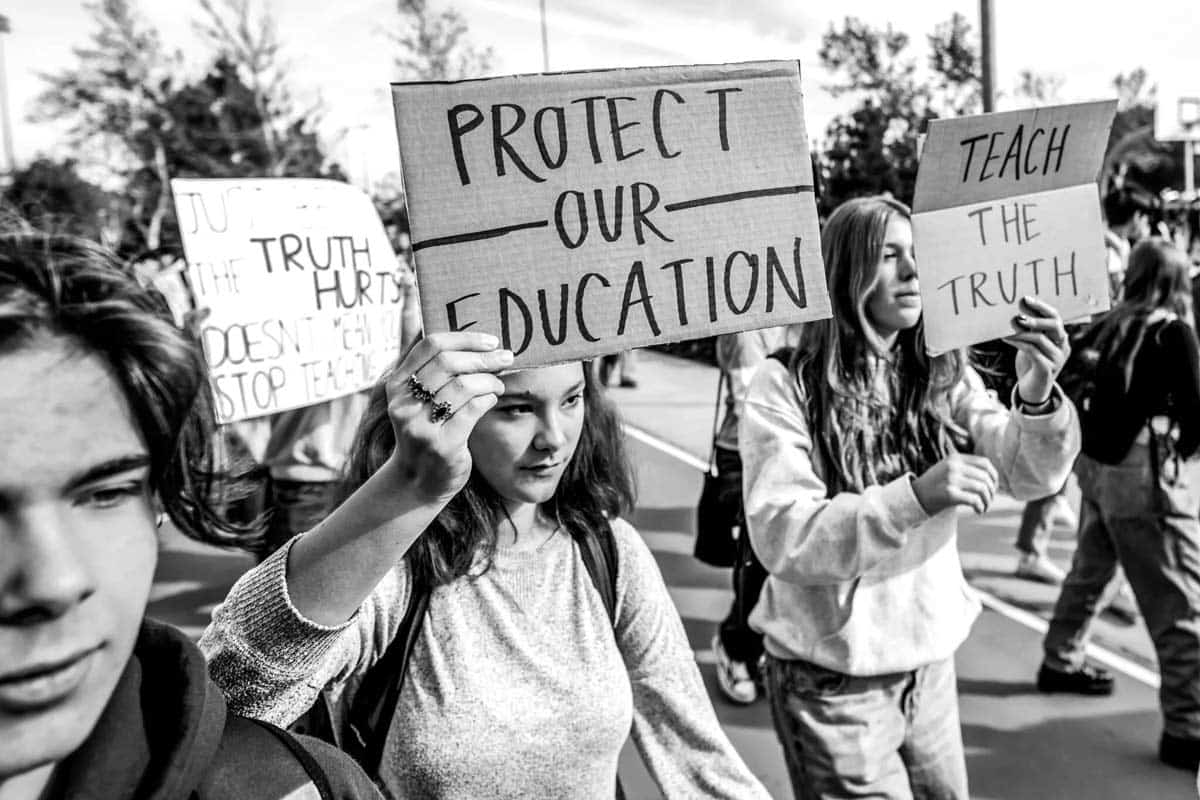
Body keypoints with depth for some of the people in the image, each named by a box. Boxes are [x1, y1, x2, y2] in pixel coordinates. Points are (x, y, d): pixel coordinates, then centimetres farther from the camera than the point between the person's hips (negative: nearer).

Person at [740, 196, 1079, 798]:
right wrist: (916, 496, -33)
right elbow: (780, 538, -23)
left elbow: (1032, 474, -10)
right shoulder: (785, 389, -15)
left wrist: (1037, 395, -29)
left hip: (932, 665, 5)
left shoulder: (942, 377, 0)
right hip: (832, 680, -5)